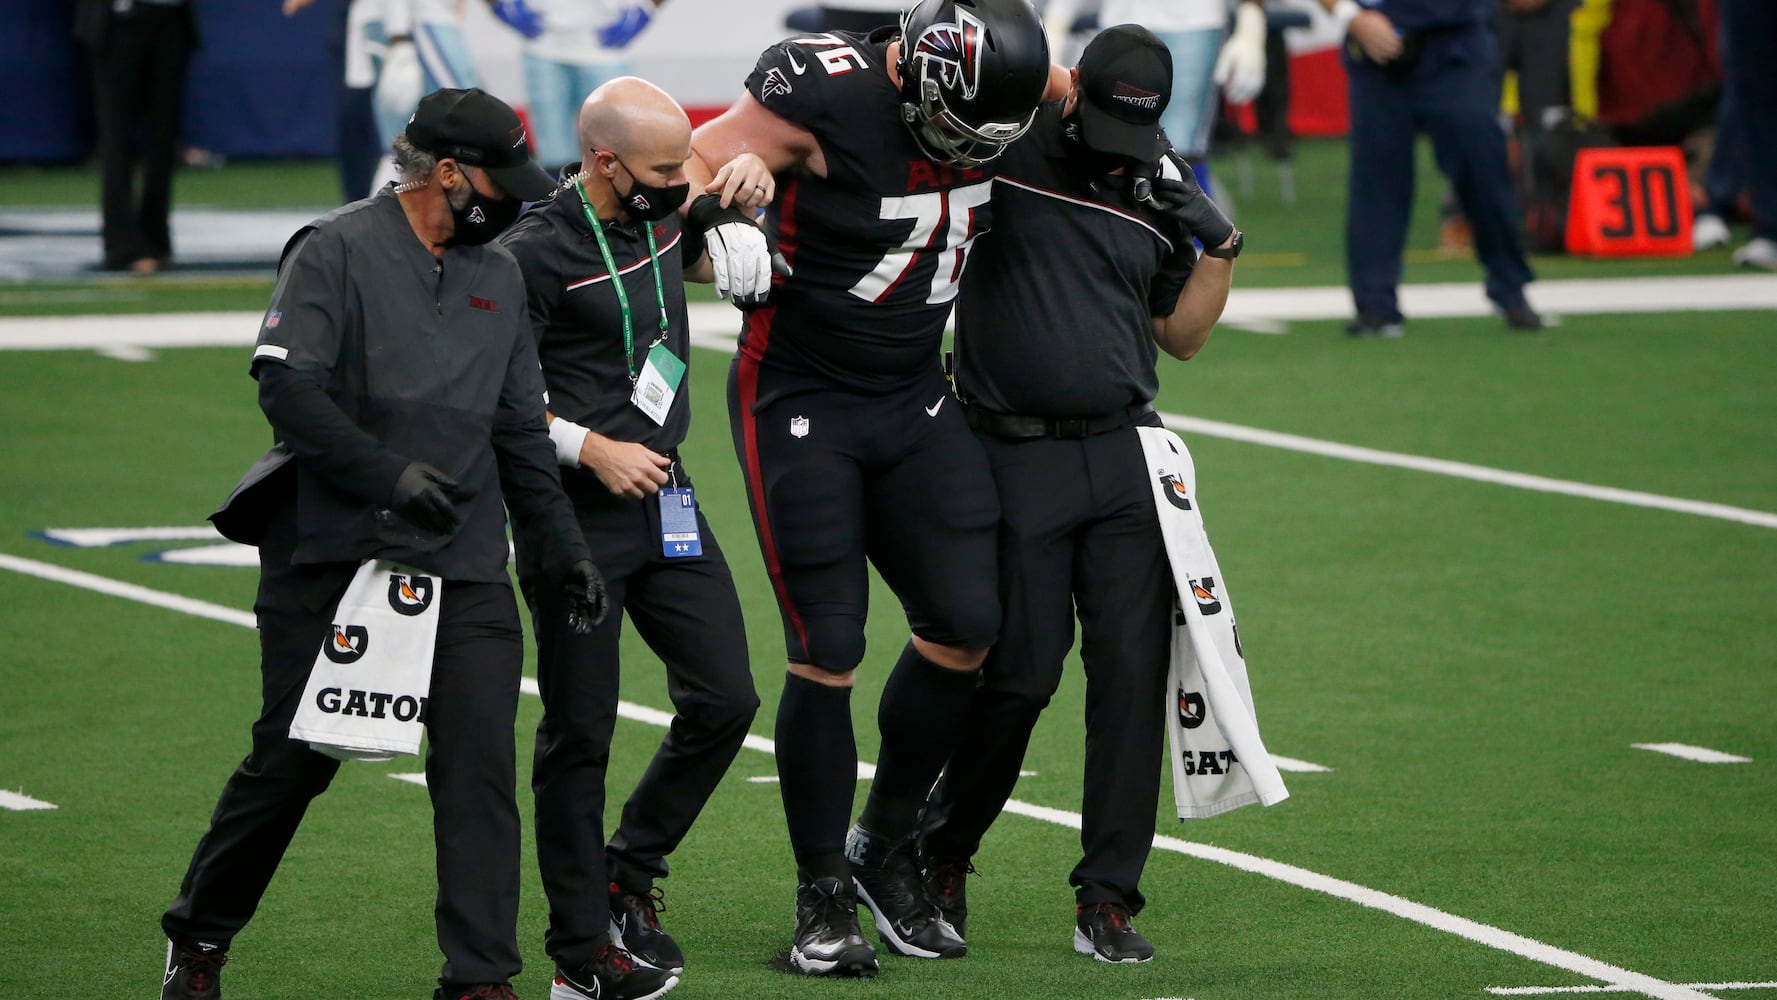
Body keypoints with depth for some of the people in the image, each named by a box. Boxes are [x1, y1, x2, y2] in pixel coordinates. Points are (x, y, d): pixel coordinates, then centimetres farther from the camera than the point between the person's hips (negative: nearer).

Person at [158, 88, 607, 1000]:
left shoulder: (498, 277, 17)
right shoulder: (338, 252, -5)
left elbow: (520, 431, 23)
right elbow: (287, 388, -15)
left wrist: (561, 547, 17)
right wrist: (388, 473, -23)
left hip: (464, 565, 5)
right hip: (330, 552, -5)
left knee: (479, 766, -8)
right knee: (292, 761, 2)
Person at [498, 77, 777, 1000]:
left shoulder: (663, 215, 6)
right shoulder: (537, 251, -16)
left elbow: (741, 270, 27)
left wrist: (744, 198, 8)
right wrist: (591, 449, -17)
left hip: (664, 499, 7)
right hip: (575, 517, -7)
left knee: (724, 699, 4)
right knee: (580, 733, -1)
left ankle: (628, 874, 24)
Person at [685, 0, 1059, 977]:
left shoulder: (988, 95, -5)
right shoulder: (826, 92, -23)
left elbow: (1069, 87, 19)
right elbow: (694, 164, -13)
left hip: (913, 399, 6)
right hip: (801, 403, -6)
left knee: (965, 626, -1)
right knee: (828, 651, -8)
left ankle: (884, 848, 20)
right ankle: (823, 900, 5)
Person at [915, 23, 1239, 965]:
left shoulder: (1163, 187, 8)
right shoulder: (1008, 145, -4)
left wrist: (1221, 247, 1)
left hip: (1125, 459, 3)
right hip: (1017, 460, -3)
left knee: (1134, 668, -3)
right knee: (1020, 670, -3)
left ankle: (1107, 901, 3)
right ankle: (940, 855, 21)